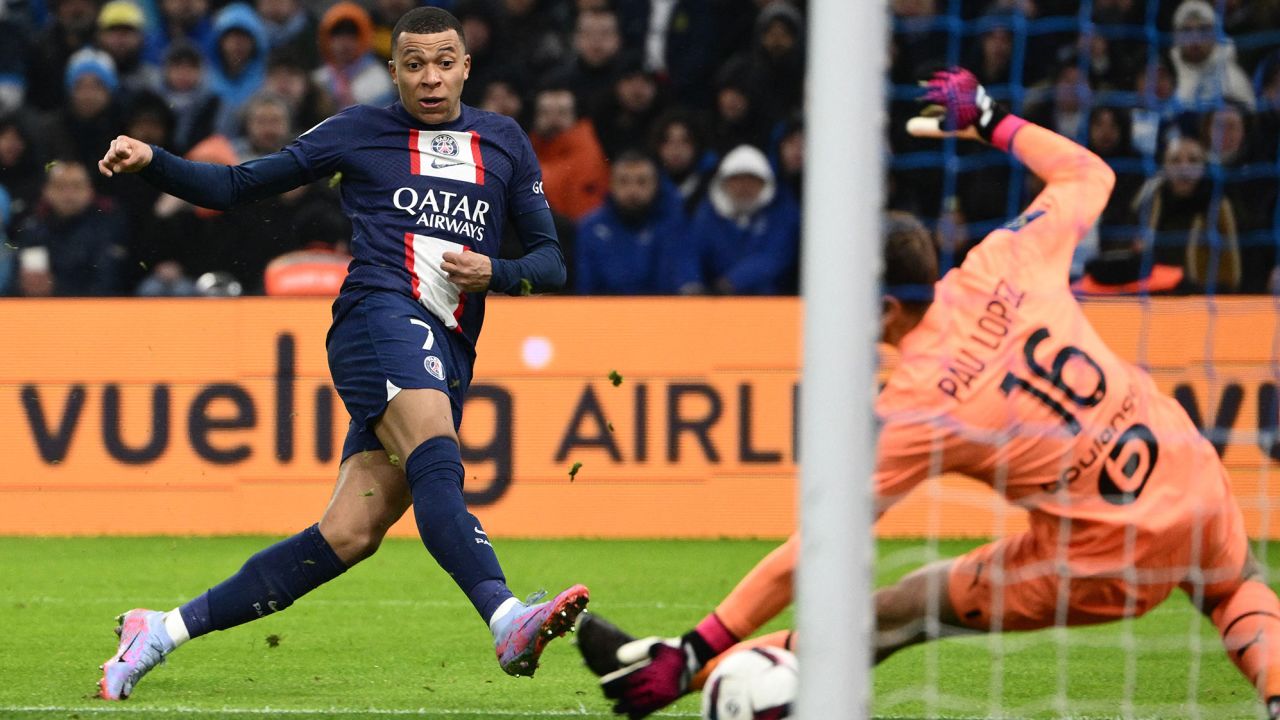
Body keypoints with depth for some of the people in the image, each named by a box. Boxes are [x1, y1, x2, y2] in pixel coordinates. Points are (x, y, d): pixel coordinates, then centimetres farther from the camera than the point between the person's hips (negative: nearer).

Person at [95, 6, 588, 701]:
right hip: (380, 315, -4)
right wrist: (151, 161, 2)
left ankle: (164, 630, 0)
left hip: (448, 356, 4)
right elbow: (235, 186, 17)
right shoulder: (360, 131, 13)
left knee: (348, 536, -7)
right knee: (436, 461, -32)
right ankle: (507, 622, -53)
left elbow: (550, 259, 22)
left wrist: (496, 273, 0)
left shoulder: (504, 142, 21)